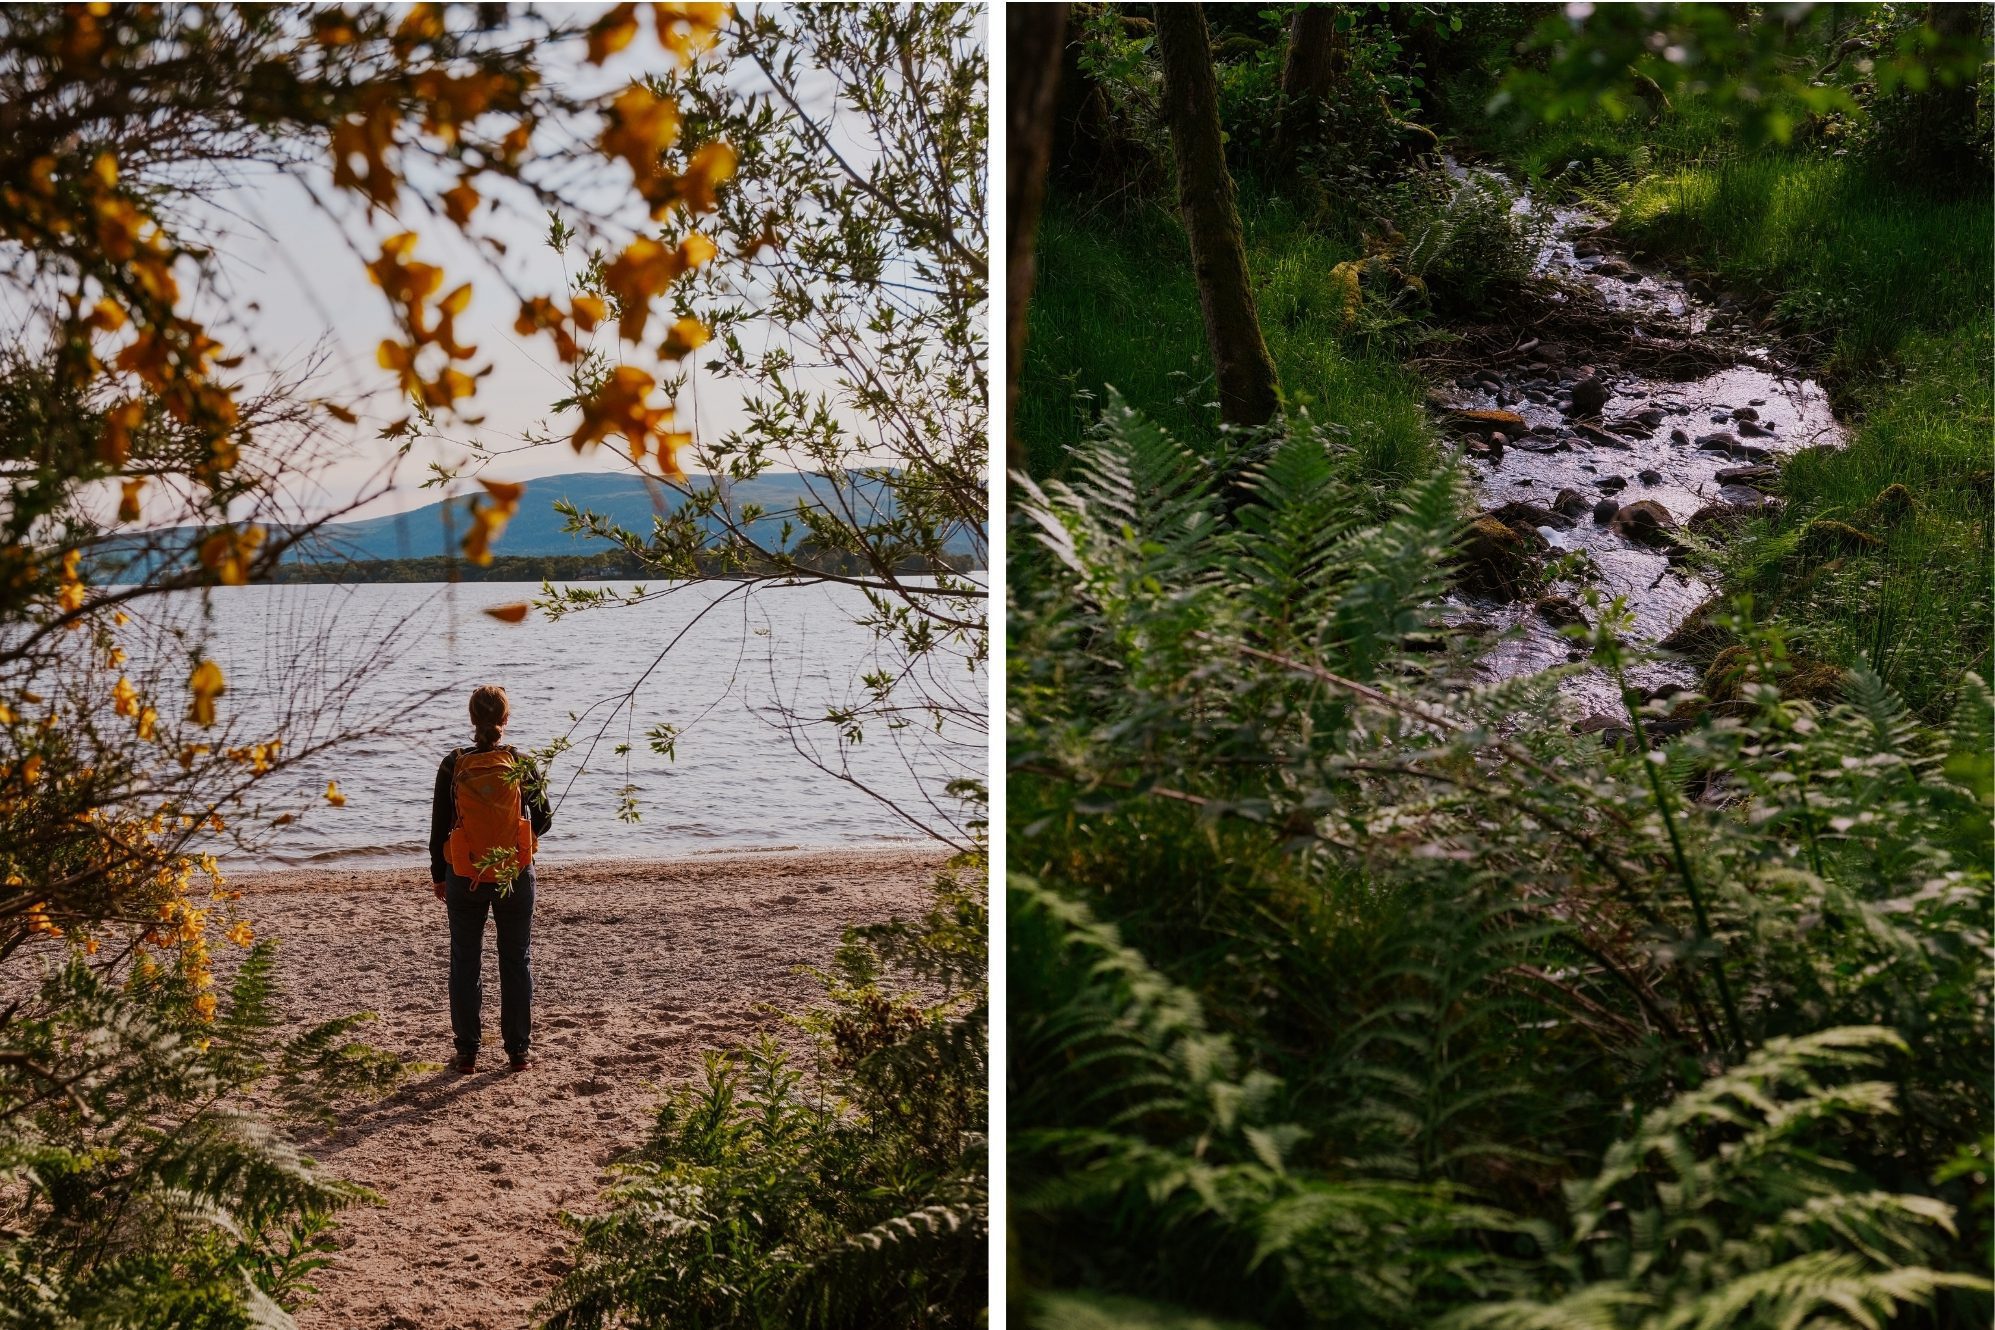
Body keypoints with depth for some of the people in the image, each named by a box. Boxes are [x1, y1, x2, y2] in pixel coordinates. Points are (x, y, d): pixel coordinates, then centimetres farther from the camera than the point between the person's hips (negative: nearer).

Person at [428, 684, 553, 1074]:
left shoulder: (453, 766, -8)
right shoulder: (521, 764, -8)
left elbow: (439, 827, -1)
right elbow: (544, 820, 0)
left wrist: (438, 877, 11)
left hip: (464, 877, 0)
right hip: (515, 876, 0)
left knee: (464, 963, 11)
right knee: (517, 961, 11)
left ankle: (466, 1052, 14)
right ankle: (519, 1050, 15)